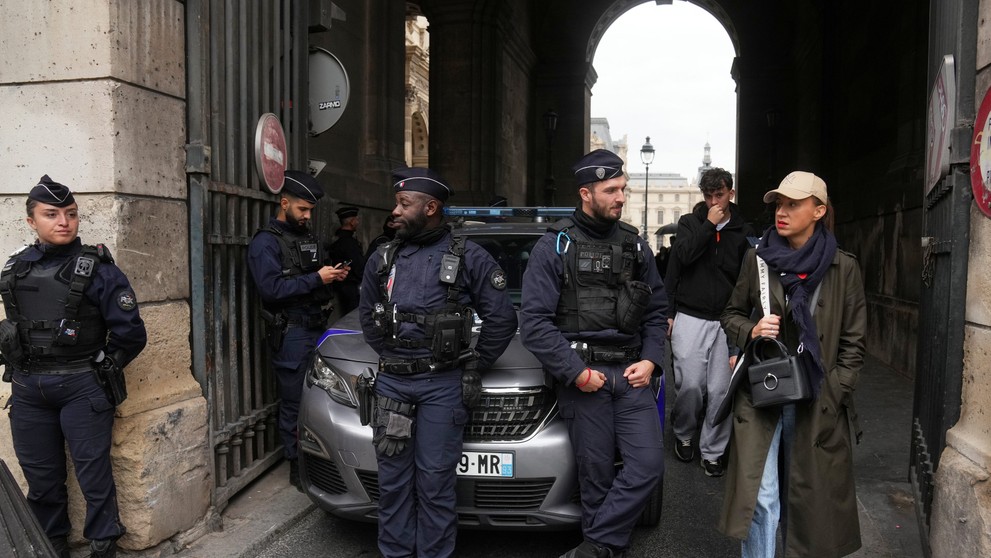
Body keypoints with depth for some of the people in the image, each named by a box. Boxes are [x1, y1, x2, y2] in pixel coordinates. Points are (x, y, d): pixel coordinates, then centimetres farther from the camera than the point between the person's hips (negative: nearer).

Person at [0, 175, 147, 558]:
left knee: (93, 474, 2)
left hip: (82, 389, -5)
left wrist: (100, 371, 1)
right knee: (41, 478, 15)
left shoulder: (96, 268, -8)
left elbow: (131, 334, -9)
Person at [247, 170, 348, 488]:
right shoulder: (265, 242, -7)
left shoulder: (307, 236, 18)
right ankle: (297, 468, 13)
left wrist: (333, 275, 5)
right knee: (295, 403, 1)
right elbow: (271, 288, -18)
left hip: (317, 327, 7)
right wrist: (317, 278, -19)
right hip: (290, 333, -7)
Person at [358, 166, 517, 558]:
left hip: (442, 385, -4)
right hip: (391, 382, 4)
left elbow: (501, 319, -2)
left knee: (434, 481, 2)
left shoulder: (469, 258, -4)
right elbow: (367, 313, 21)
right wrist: (388, 356, 12)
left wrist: (474, 365, -1)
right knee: (393, 478, 10)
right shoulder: (383, 258, 9)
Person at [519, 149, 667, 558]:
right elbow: (534, 321, -8)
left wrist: (650, 360, 1)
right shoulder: (555, 246, -2)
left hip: (631, 373, 4)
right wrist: (576, 372, -12)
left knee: (647, 463, -6)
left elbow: (655, 311, 16)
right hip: (583, 375, -4)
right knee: (597, 474, 4)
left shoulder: (635, 245, 12)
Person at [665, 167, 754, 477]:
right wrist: (709, 224, -8)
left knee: (720, 390, -1)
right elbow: (682, 256, -9)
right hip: (690, 318, -1)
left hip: (726, 321, 1)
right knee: (690, 385, -3)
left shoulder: (743, 232, 8)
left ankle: (712, 450, 15)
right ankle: (683, 435, 23)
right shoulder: (689, 222, 8)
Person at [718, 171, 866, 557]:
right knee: (761, 497, -2)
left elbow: (853, 343, 4)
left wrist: (833, 394, -4)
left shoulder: (843, 268, 0)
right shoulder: (757, 259, 2)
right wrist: (751, 331, -8)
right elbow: (731, 315, 13)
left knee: (807, 496, 11)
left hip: (817, 403, 0)